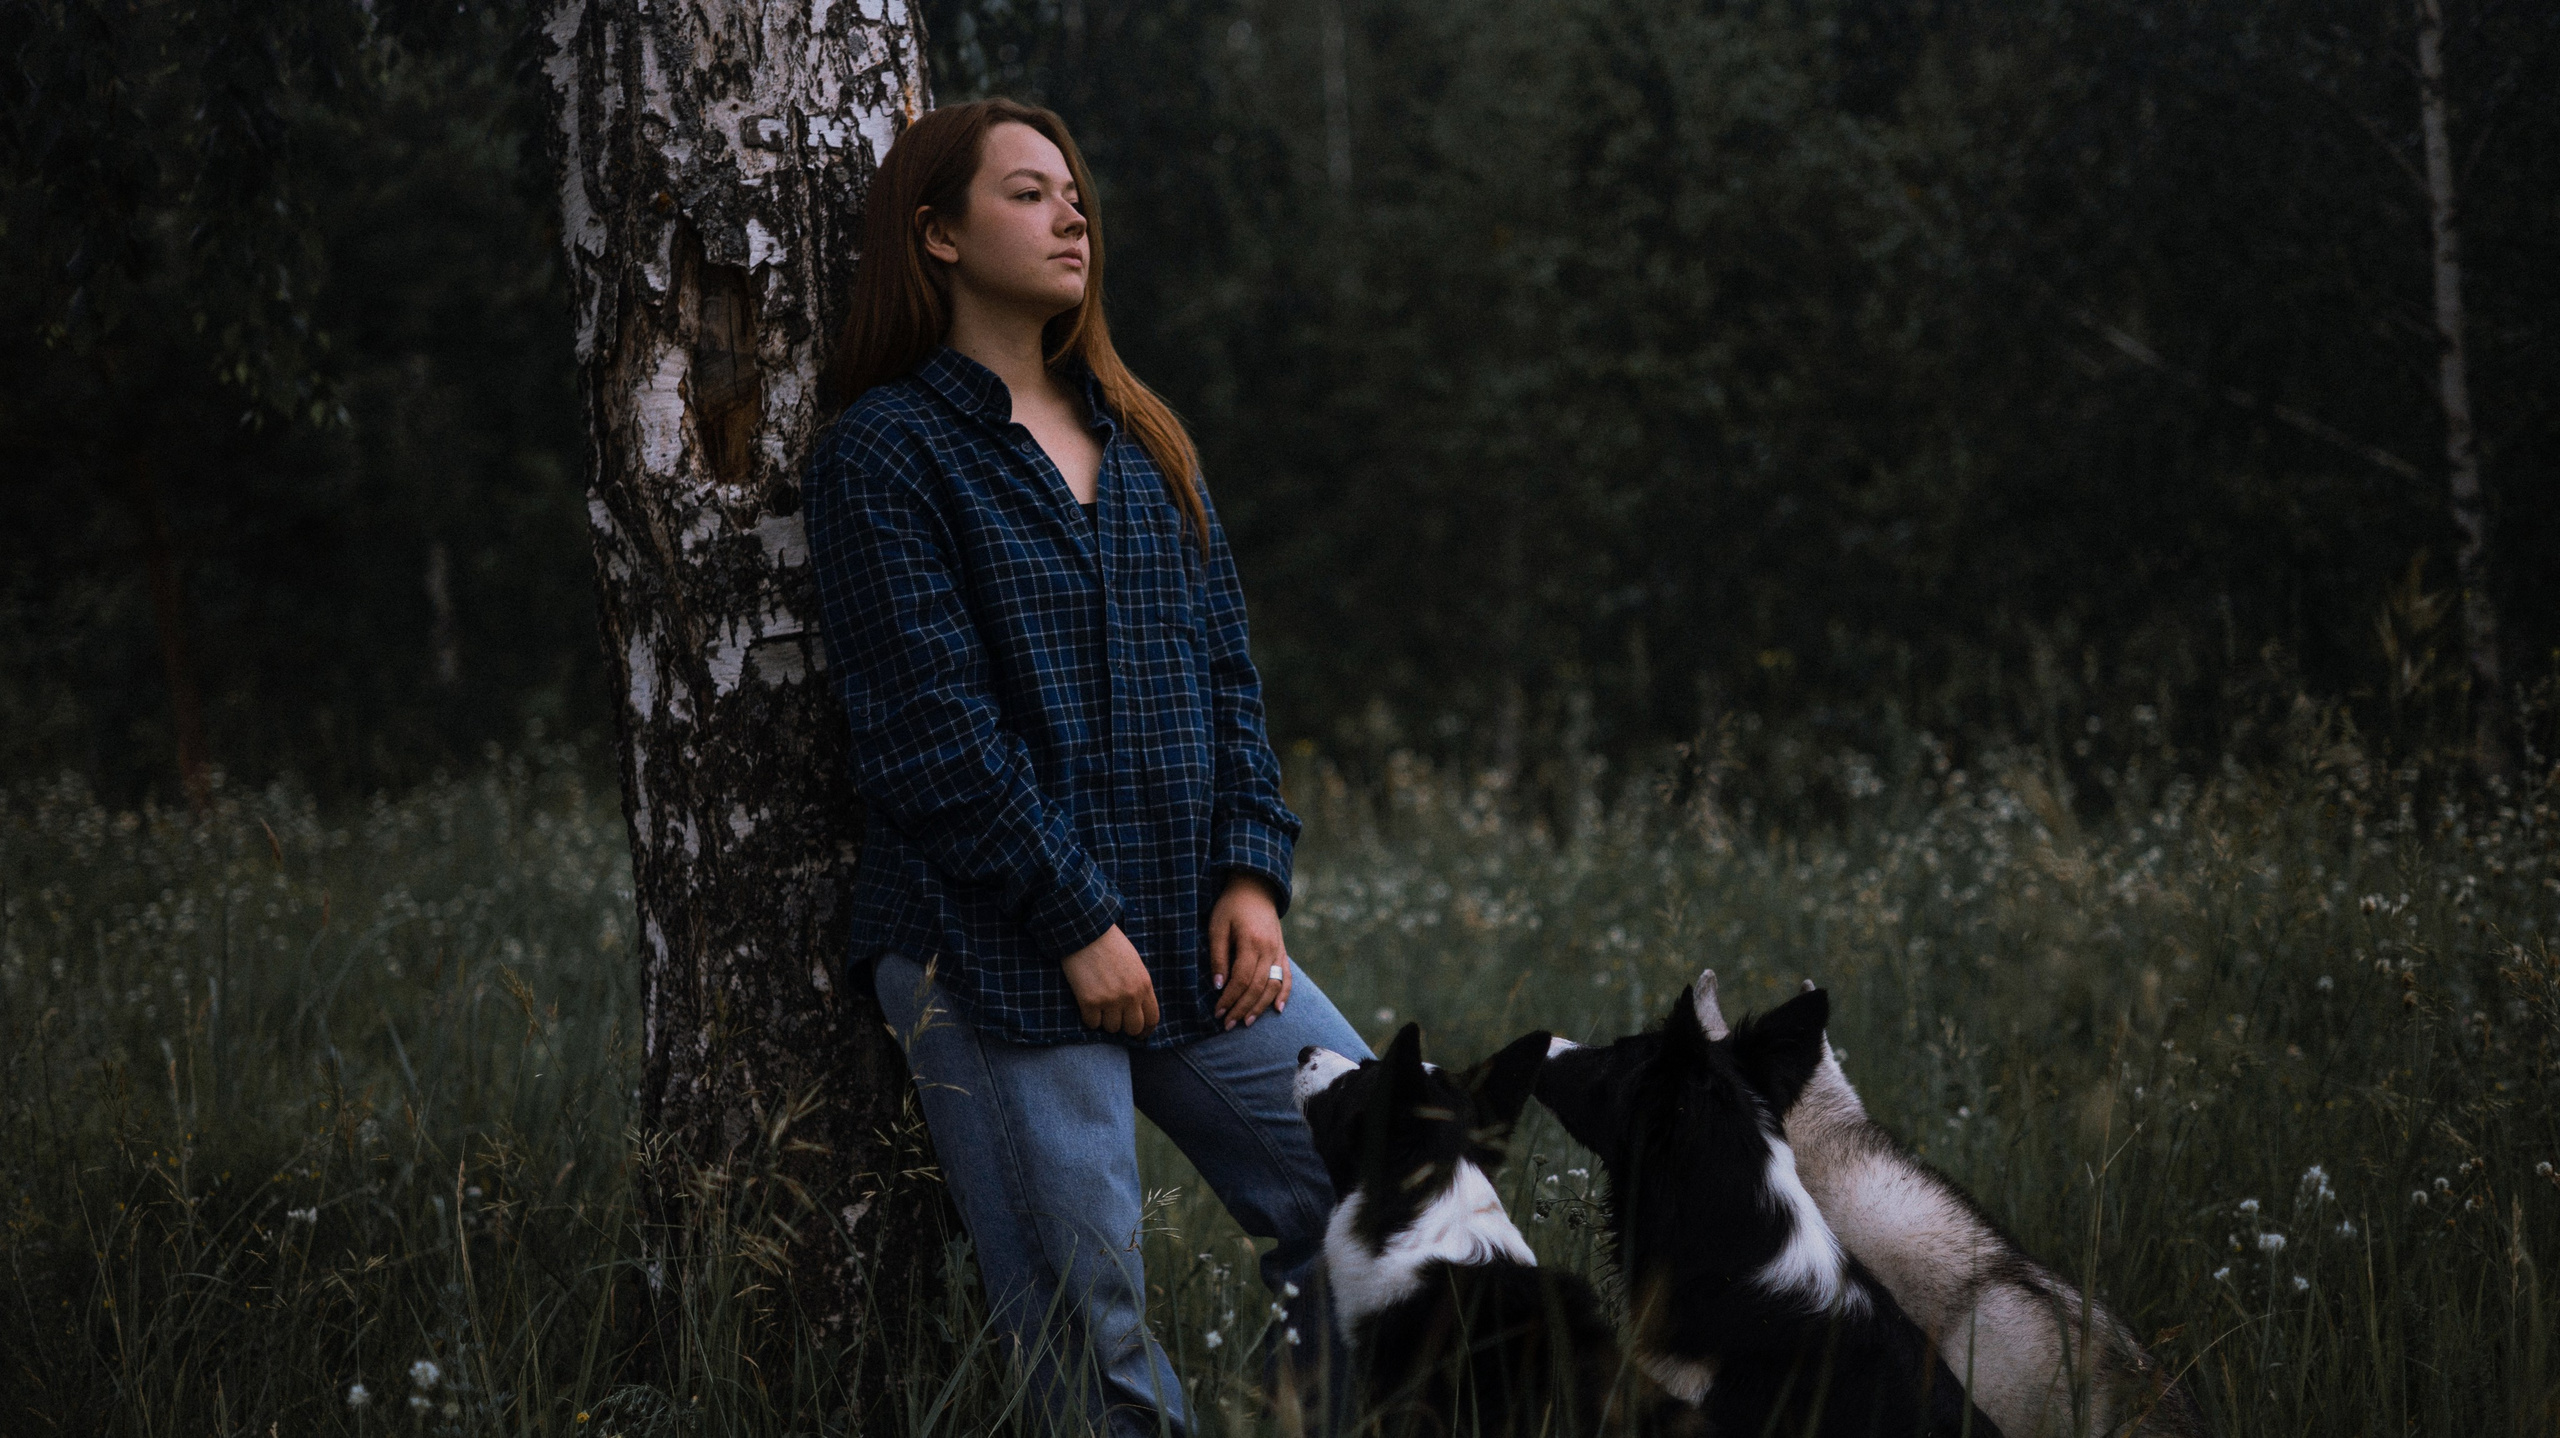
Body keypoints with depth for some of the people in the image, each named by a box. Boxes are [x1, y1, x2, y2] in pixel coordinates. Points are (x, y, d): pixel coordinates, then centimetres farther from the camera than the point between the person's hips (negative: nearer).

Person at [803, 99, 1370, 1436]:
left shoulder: (1141, 438, 17)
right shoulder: (888, 451, -4)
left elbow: (1224, 668, 14)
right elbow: (932, 728, -11)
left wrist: (1250, 872, 1)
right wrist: (1077, 922, -14)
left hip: (1188, 932, 6)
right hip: (993, 963, -6)